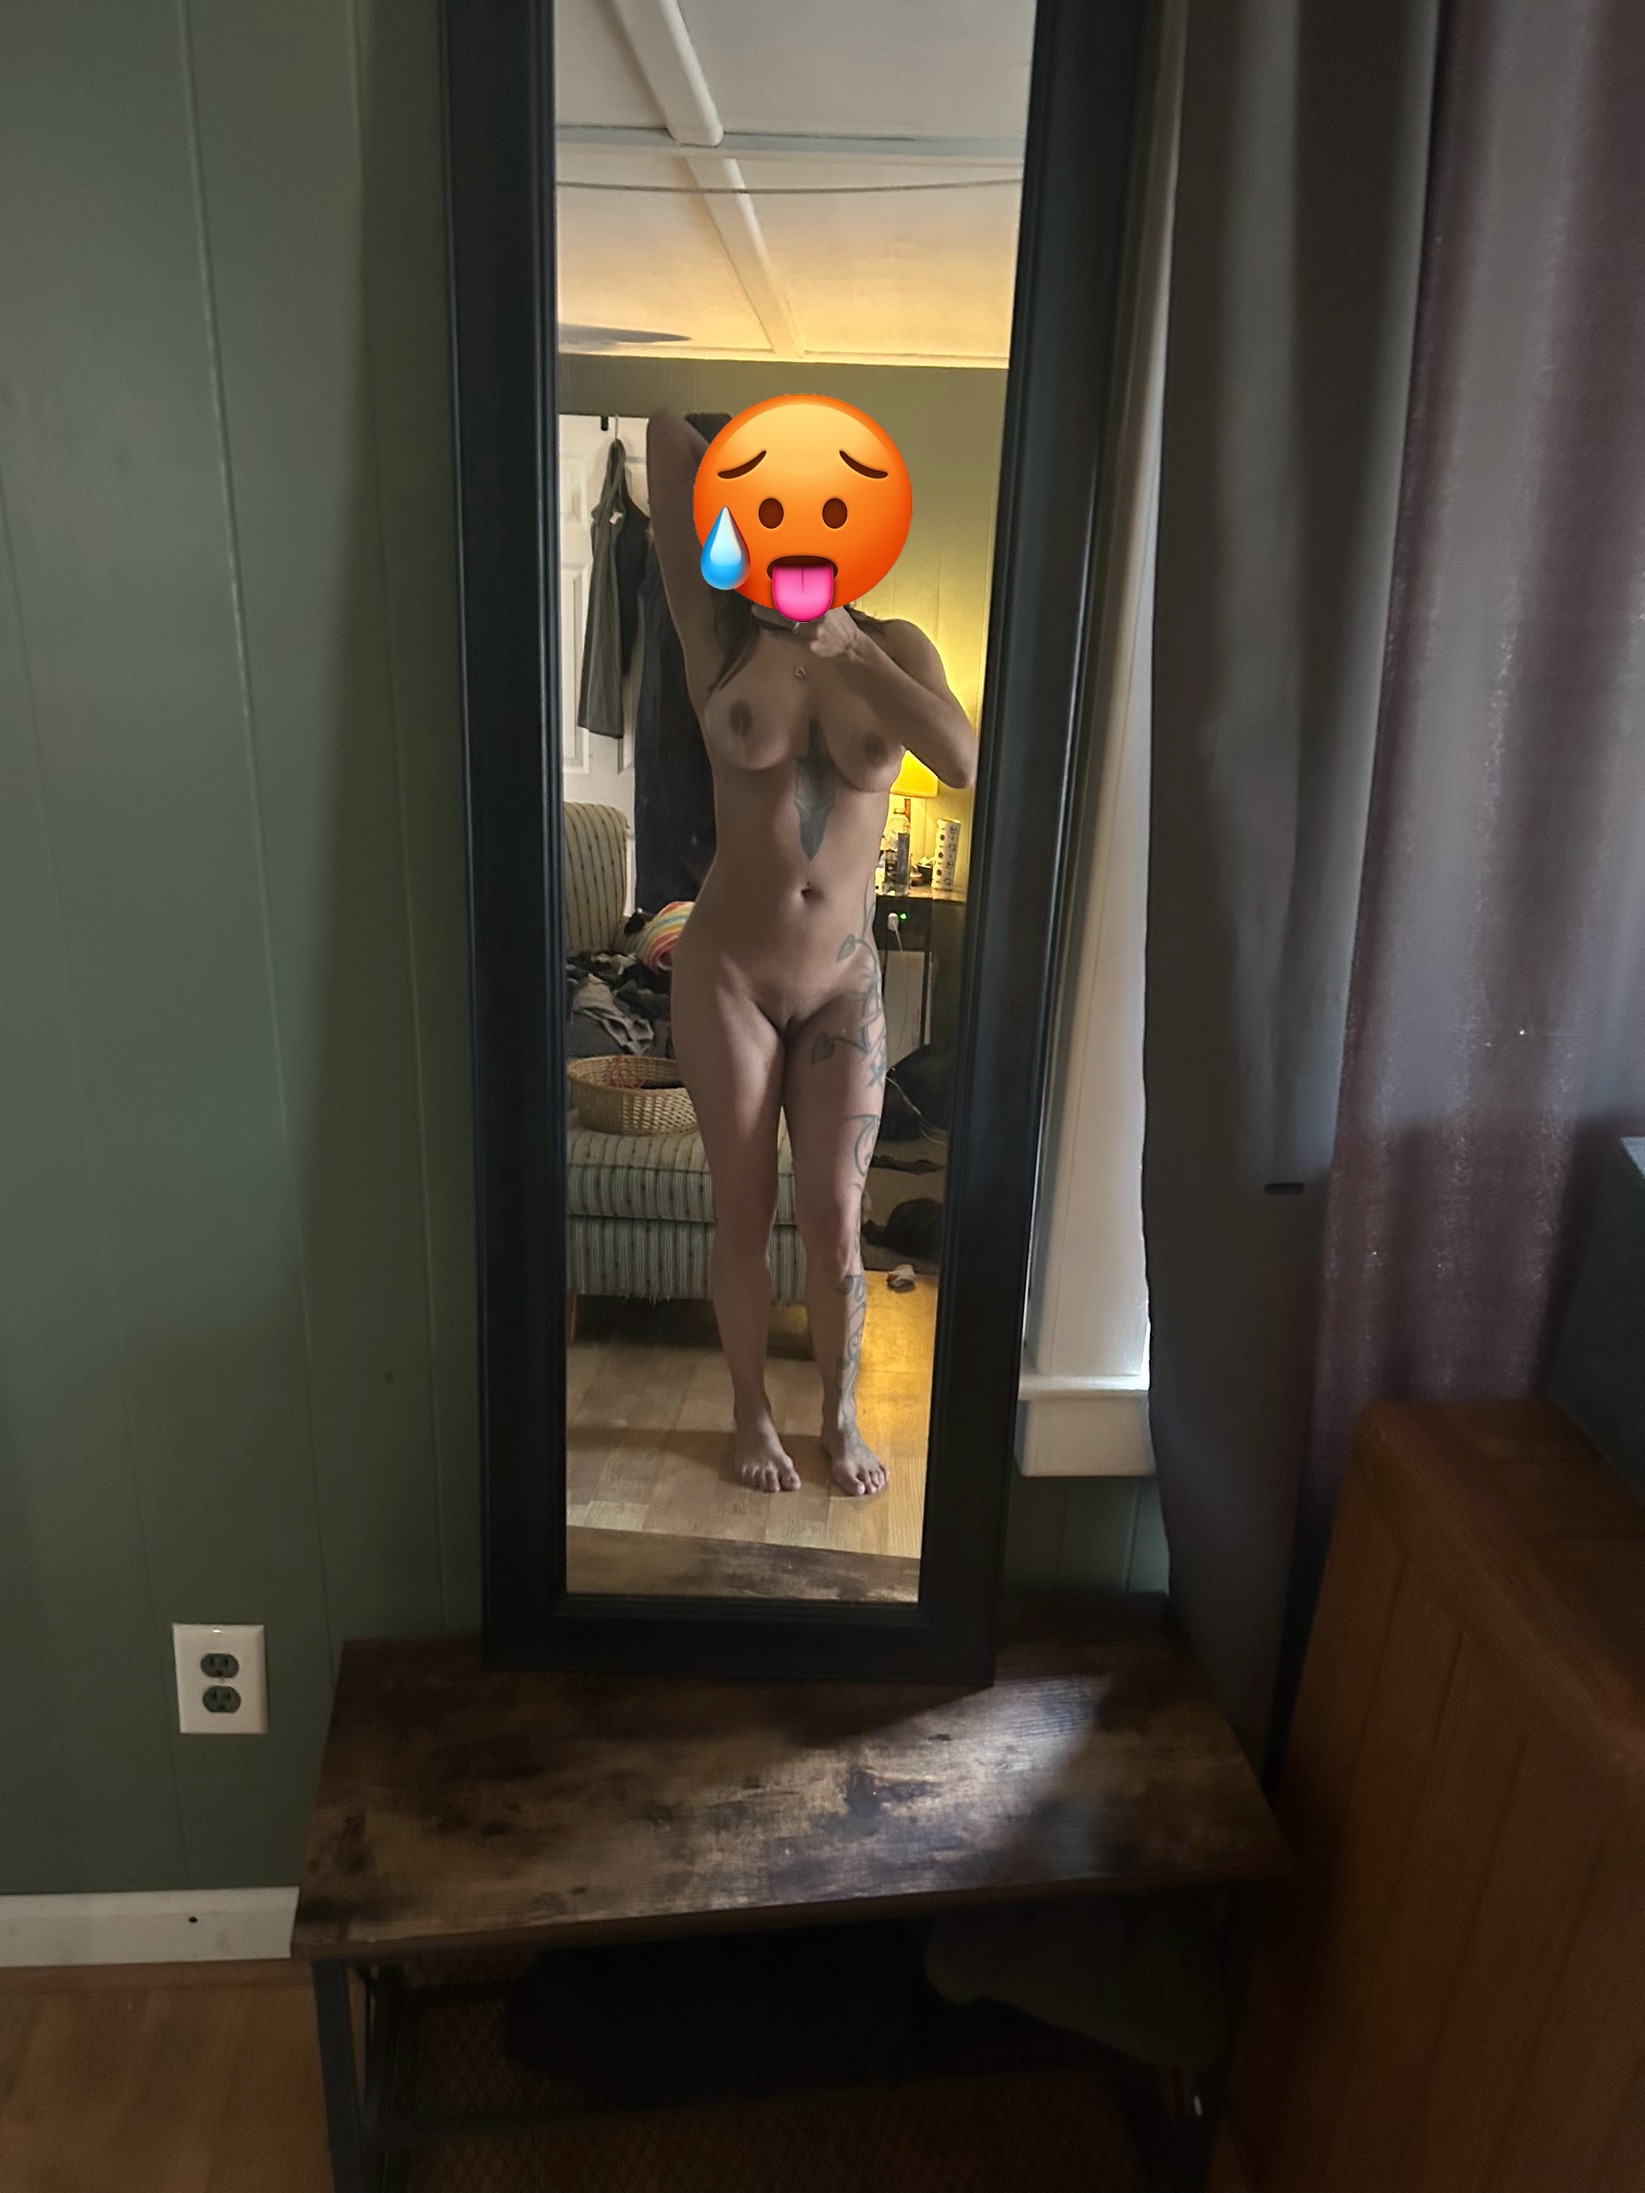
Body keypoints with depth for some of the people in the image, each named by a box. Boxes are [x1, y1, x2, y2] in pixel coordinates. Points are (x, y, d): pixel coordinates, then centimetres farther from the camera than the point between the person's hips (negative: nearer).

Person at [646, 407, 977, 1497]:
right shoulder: (717, 635, -6)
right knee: (744, 1216, 10)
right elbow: (665, 440, -15)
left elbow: (963, 761, -21)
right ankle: (752, 1412, 32)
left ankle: (842, 1414, 31)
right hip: (727, 977, -1)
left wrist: (846, 647, -23)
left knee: (835, 1223, 8)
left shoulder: (896, 646, -1)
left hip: (844, 987, 1)